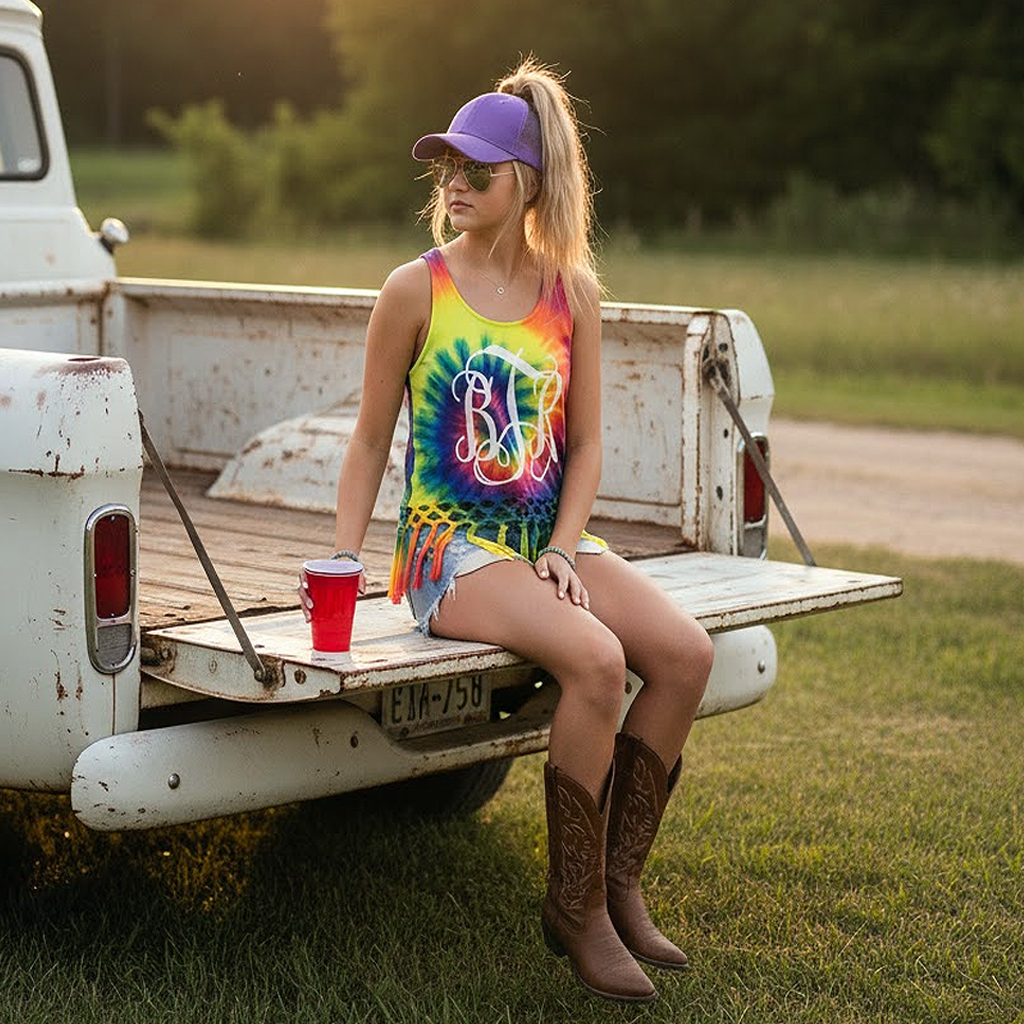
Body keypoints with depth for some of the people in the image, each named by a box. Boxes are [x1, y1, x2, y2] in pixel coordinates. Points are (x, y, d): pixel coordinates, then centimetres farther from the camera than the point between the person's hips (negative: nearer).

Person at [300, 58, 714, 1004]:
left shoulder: (572, 290, 6)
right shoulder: (417, 290, -3)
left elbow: (585, 442, 9)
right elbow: (371, 440, 2)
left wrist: (563, 550, -5)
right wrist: (342, 562, -6)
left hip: (548, 539, 5)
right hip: (450, 545, -5)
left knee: (685, 650, -19)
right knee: (595, 660, -30)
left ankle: (619, 879, -3)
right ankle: (576, 906, -13)